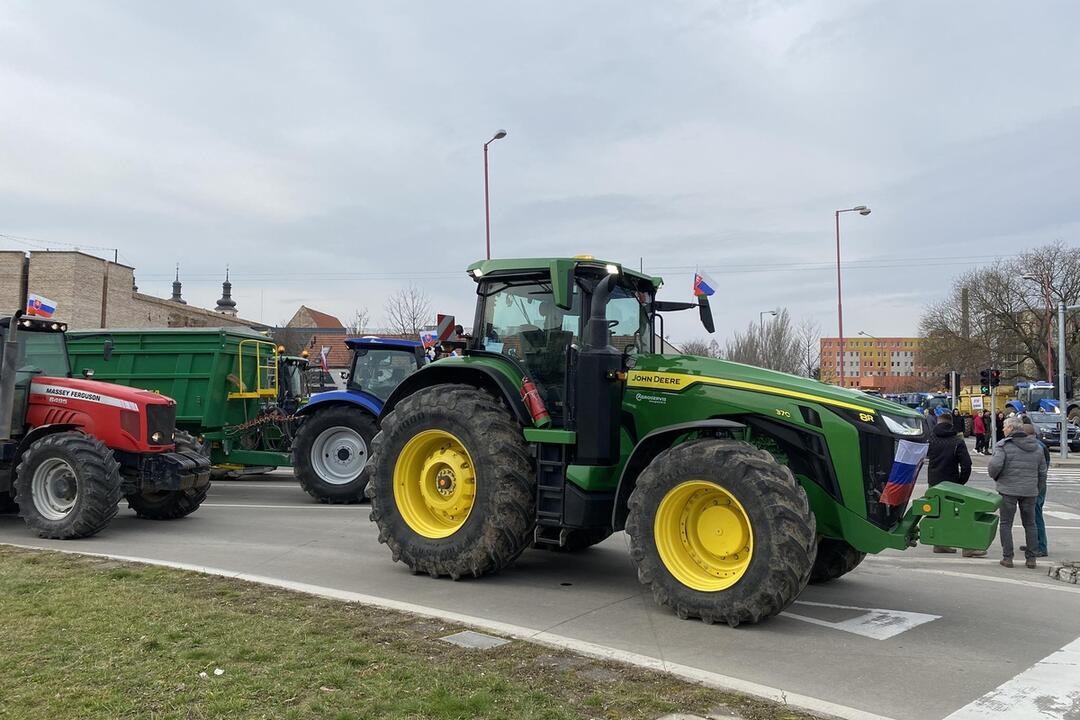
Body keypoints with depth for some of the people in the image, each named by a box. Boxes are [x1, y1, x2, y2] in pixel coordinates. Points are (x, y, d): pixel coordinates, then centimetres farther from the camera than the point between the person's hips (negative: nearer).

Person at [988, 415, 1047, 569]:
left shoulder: (1003, 445, -10)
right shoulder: (1037, 446, 9)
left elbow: (995, 465, -22)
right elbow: (1042, 471, 12)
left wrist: (994, 476, -1)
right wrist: (1038, 488, 22)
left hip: (1008, 490, -4)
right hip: (1030, 491, 4)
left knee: (1006, 524, 5)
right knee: (1030, 524, 14)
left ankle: (1007, 557, 4)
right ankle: (1031, 558, 15)